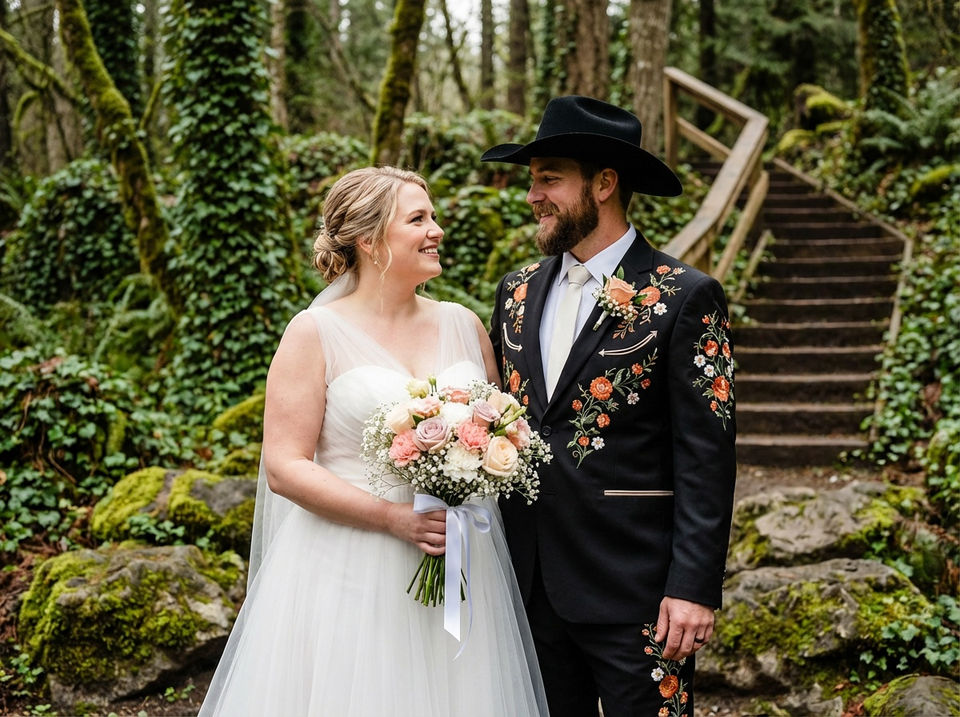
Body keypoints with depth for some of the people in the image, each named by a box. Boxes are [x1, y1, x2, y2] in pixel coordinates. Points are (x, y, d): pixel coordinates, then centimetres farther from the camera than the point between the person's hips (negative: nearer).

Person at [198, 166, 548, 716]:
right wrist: (394, 518, -18)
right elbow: (285, 468, -9)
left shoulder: (463, 325, 9)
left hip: (460, 579, 4)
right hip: (349, 575, -4)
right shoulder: (316, 333, -4)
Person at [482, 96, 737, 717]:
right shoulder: (518, 293, 9)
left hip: (635, 592, -5)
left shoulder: (685, 298, -8)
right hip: (530, 585, 6)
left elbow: (706, 456, -11)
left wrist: (695, 589, -15)